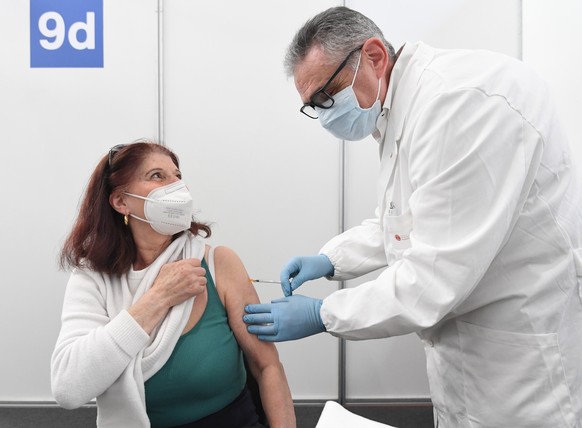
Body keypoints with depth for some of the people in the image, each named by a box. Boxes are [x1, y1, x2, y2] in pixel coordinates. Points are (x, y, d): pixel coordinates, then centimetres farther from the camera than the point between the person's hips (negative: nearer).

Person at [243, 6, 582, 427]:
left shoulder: (462, 98, -26)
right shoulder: (400, 113, 6)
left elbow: (437, 276, -28)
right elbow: (397, 220, 18)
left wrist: (322, 315, -17)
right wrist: (329, 260, 6)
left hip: (524, 357, -8)